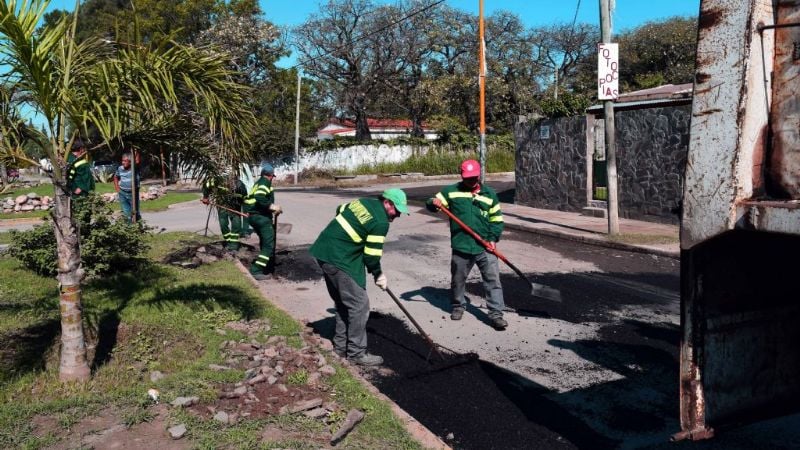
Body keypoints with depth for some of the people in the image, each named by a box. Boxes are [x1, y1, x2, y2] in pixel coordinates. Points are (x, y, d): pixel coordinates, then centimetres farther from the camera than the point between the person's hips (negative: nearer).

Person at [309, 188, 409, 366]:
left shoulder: (364, 202, 10)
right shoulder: (380, 222, -15)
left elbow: (340, 211, 25)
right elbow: (371, 255, -12)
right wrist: (378, 275, 5)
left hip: (324, 250, 10)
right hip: (340, 260, -10)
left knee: (343, 302, 19)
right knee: (359, 305, -2)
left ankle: (341, 345, 28)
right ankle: (356, 353, 5)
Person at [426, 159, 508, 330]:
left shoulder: (490, 194, 5)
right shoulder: (451, 191, 1)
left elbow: (497, 220, 10)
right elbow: (432, 204, 3)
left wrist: (493, 238, -3)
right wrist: (434, 203, -21)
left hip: (485, 248, 0)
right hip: (461, 248, 0)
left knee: (493, 280, -3)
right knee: (457, 280, 15)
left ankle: (496, 314, 4)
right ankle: (458, 306, 38)